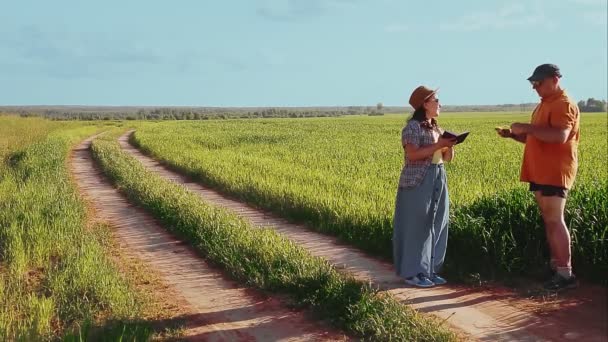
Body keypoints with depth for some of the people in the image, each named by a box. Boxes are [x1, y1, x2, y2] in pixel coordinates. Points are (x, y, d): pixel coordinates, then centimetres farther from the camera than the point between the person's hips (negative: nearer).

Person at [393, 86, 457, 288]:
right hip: (418, 182, -9)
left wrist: (449, 145, -2)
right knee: (417, 226, -4)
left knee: (436, 225, 8)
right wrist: (438, 145, -19)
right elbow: (412, 154, -21)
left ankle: (430, 269, 16)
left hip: (438, 180, 9)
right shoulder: (413, 127, -9)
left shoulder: (436, 128, 16)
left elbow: (447, 158, 18)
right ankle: (413, 272, 2)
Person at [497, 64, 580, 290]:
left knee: (555, 221, -9)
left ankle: (566, 274, -5)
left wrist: (526, 127, -23)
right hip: (540, 173, 9)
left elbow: (559, 136, -27)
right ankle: (555, 267, 16)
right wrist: (514, 135, 10)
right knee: (548, 220, 10)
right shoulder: (544, 104, 20)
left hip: (555, 174, -9)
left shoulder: (564, 104, -11)